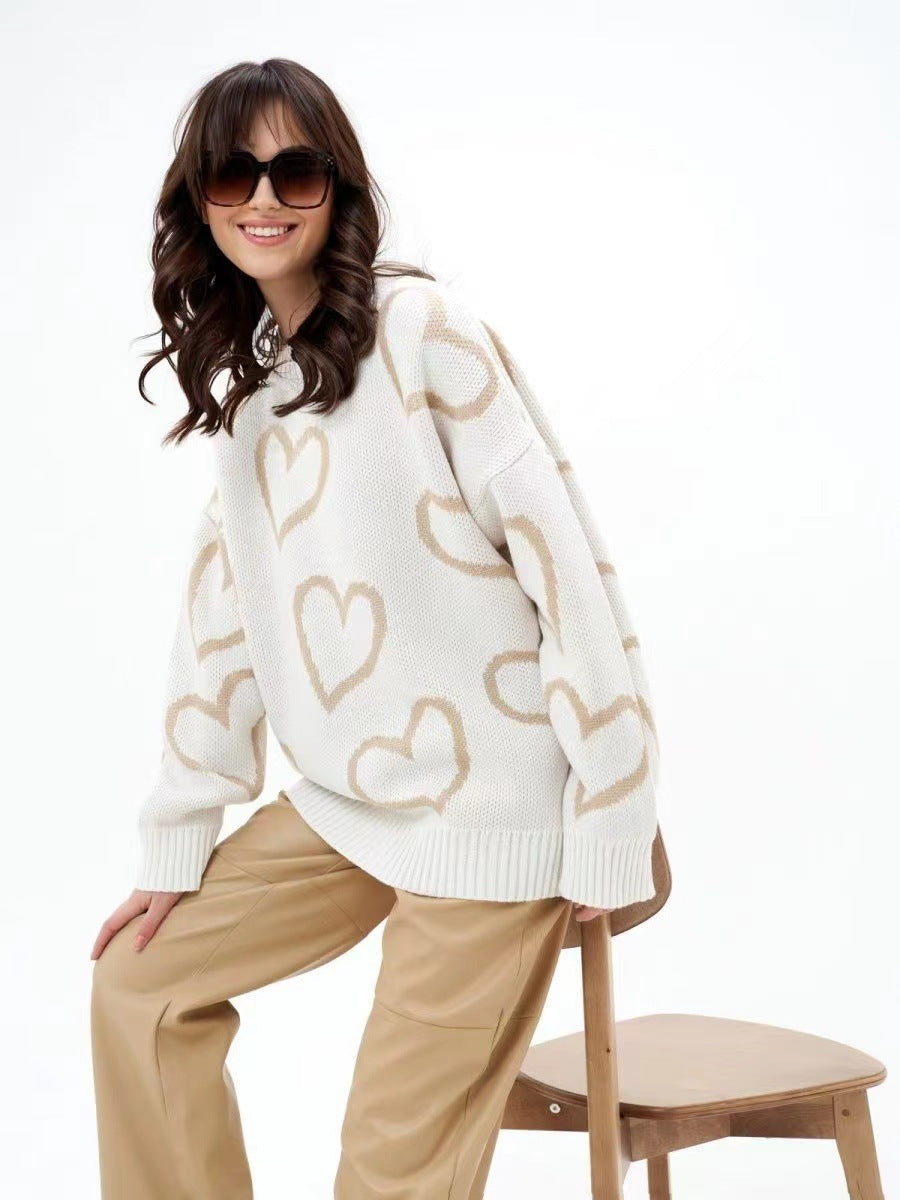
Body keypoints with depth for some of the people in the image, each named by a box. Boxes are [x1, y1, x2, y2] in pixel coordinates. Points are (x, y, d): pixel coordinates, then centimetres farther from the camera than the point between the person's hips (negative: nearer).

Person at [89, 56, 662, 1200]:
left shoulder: (421, 326, -12)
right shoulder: (247, 378, 11)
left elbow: (565, 562, -15)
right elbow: (223, 620, 13)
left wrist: (610, 825, -16)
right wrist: (173, 848, 11)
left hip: (490, 808, -7)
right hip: (346, 803, 8)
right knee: (140, 982, 12)